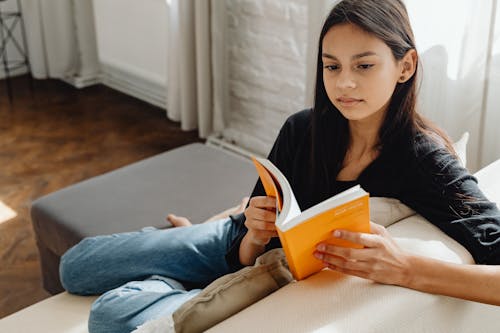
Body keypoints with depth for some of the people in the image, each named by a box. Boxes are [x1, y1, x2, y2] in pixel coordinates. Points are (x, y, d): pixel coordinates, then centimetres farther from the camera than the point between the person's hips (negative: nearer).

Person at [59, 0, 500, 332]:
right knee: (76, 264, 11)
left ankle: (194, 295, 9)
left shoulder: (426, 163, -26)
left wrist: (404, 269, -50)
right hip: (246, 250, 5)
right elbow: (247, 253, -9)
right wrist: (255, 234, -32)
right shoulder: (302, 131, -16)